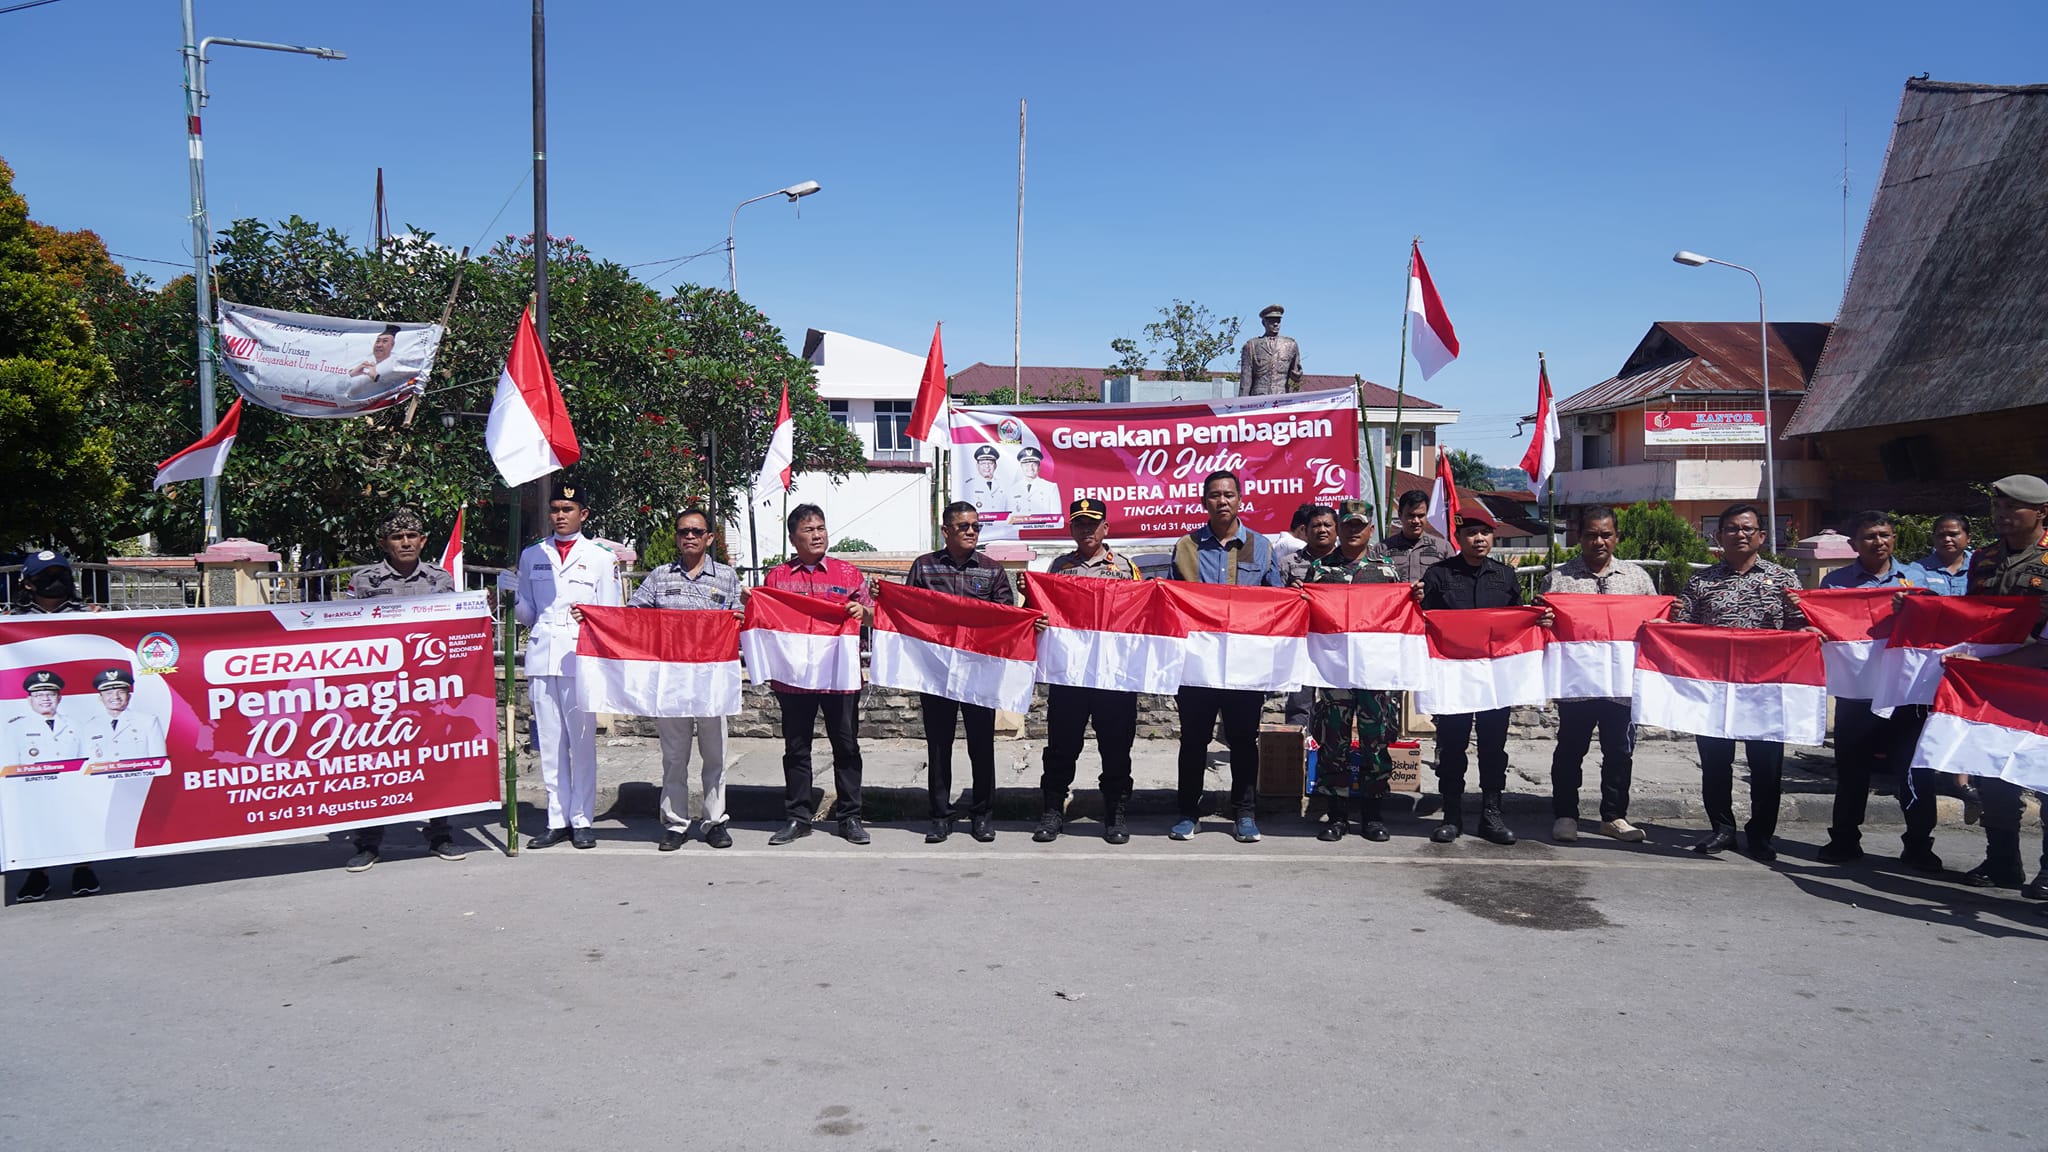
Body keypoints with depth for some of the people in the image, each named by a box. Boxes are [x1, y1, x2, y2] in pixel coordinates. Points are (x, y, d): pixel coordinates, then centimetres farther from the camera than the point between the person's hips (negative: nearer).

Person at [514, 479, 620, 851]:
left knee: (582, 740, -3)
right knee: (549, 742, 3)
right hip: (541, 656, 2)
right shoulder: (532, 556, 17)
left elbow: (612, 614, 8)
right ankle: (557, 820, 9)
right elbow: (526, 613, 17)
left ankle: (581, 820, 4)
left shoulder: (600, 557, 11)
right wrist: (510, 601, -3)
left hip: (581, 657, -2)